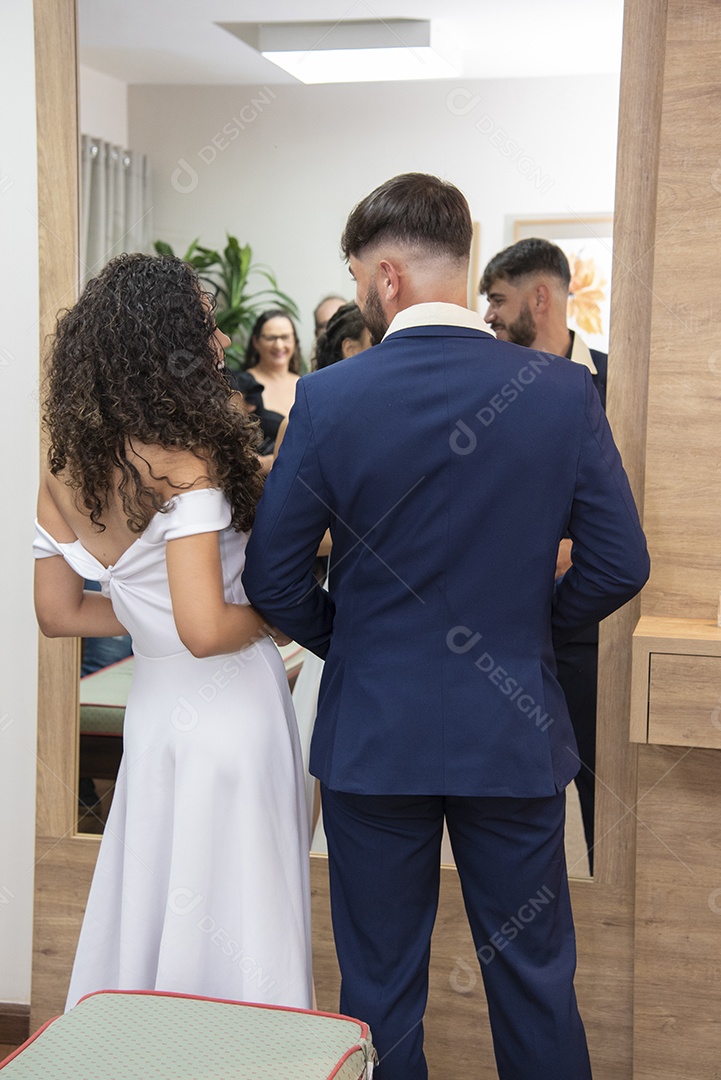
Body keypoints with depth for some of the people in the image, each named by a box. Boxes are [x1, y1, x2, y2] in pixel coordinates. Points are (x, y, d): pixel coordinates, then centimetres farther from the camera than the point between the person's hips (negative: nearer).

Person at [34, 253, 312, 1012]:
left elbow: (58, 614, 10)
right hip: (230, 714, -7)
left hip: (152, 710, 7)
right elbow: (206, 631, -28)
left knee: (154, 906, 21)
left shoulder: (64, 479, 0)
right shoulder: (187, 466, -23)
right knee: (233, 930, 8)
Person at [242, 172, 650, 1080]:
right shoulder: (563, 391, -8)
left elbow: (272, 578, -8)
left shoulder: (328, 399, -12)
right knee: (535, 981, 16)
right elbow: (620, 563, -5)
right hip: (515, 734, 1)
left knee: (380, 989, 14)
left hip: (373, 734, -1)